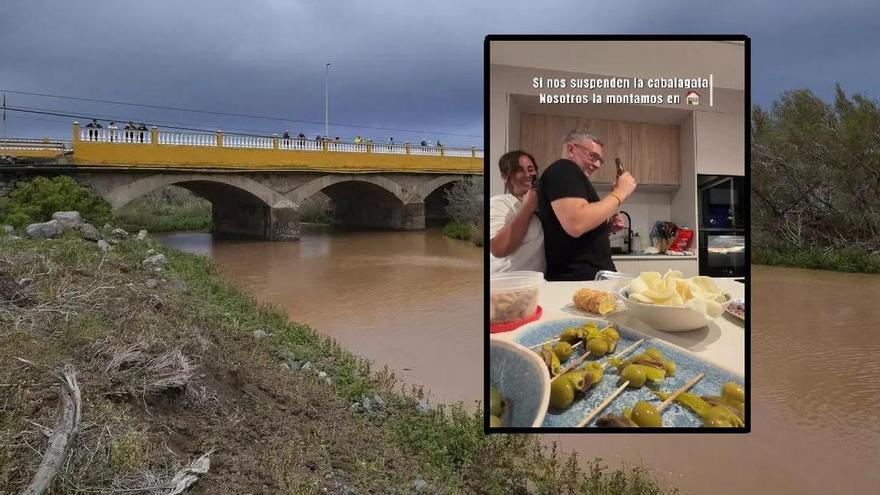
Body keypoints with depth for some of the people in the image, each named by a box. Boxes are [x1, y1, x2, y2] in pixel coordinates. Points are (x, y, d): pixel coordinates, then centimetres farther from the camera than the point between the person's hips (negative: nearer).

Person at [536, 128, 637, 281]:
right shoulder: (563, 169, -8)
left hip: (587, 276, 10)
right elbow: (575, 224, -26)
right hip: (578, 278, -10)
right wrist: (619, 194, -14)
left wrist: (606, 228, 13)